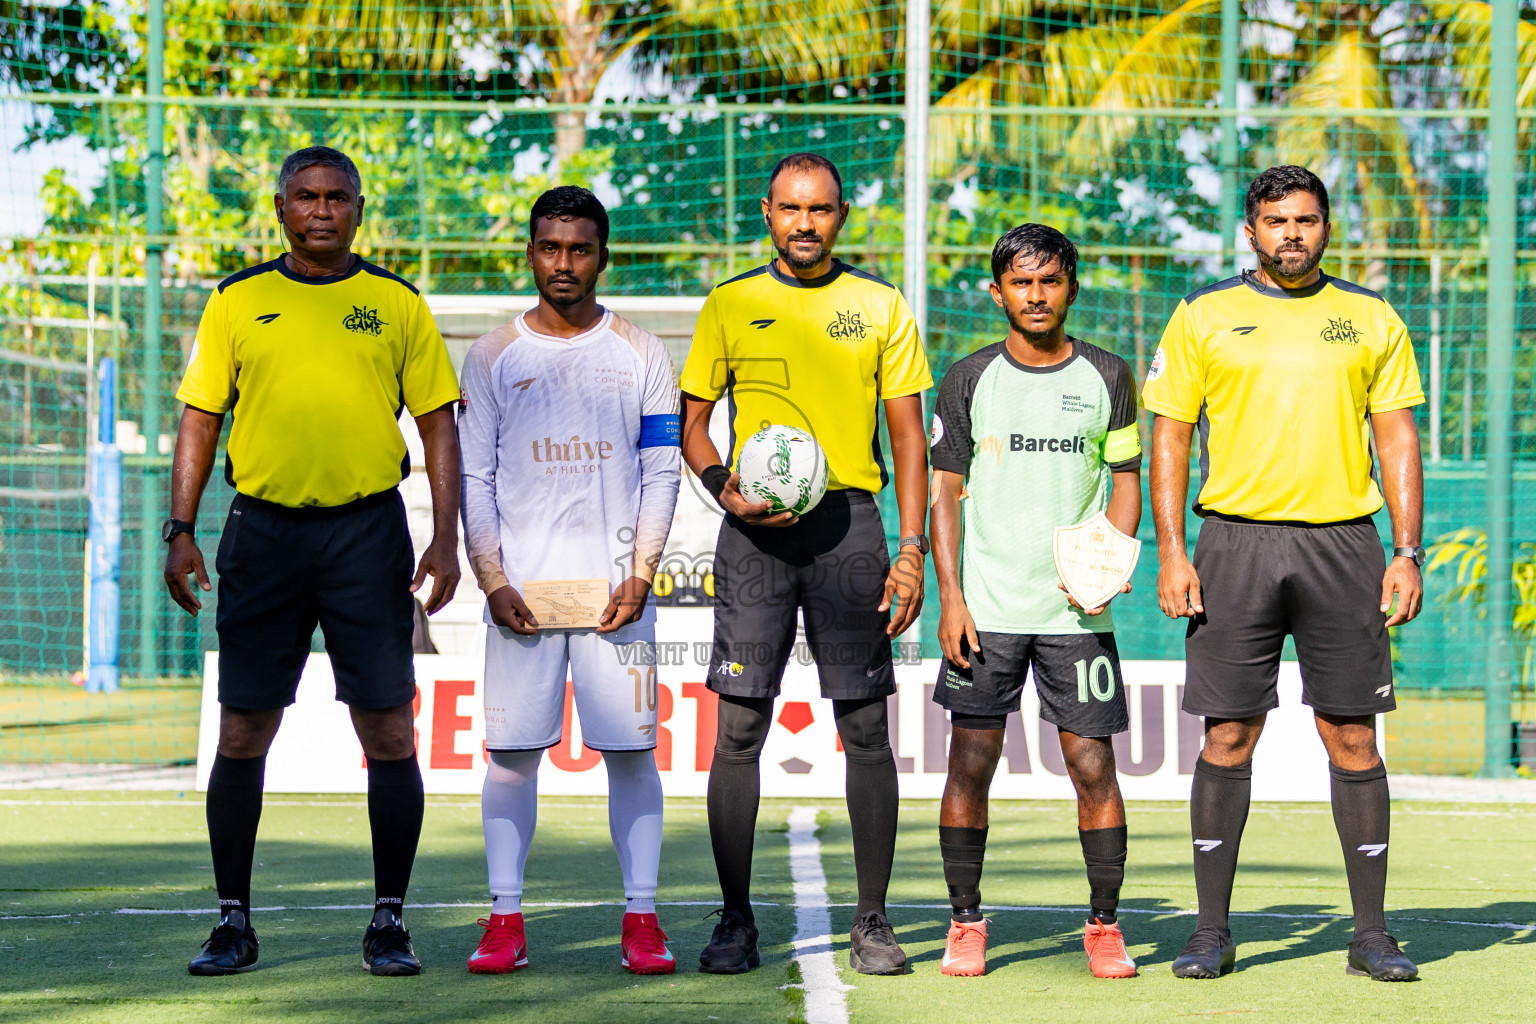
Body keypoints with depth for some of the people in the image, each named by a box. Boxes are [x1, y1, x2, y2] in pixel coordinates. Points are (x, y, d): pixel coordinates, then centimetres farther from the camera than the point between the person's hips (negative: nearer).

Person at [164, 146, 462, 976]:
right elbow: (200, 417, 9)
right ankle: (233, 923, 12)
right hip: (262, 529, 1)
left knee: (389, 733, -3)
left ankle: (389, 923, 7)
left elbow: (438, 423, 7)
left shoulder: (397, 304, 6)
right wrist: (180, 530, 0)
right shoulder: (237, 301, 8)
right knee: (241, 734, 2)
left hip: (368, 529, -1)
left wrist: (445, 539, -3)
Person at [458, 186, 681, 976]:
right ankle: (505, 919, 4)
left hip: (613, 584, 0)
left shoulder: (640, 356, 7)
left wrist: (639, 574, -5)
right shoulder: (493, 357, 7)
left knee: (631, 749, -2)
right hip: (521, 584, 0)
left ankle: (641, 920, 3)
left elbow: (662, 474, 6)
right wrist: (492, 580, -4)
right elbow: (475, 479, 6)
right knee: (511, 751, -1)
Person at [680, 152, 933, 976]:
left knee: (866, 729, -1)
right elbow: (692, 423, 11)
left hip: (848, 521, 0)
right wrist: (725, 488, -9)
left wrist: (912, 550, -1)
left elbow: (909, 437, 7)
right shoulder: (730, 305, 8)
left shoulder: (879, 306, 8)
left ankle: (872, 922, 7)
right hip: (756, 531, 0)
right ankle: (735, 920, 4)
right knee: (739, 726, -3)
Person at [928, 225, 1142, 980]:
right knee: (970, 762, -2)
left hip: (1077, 607, 0)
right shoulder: (970, 379, 6)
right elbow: (945, 491, 6)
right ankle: (966, 924, 9)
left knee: (1092, 764, -2)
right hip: (986, 606, 0)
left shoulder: (1105, 377, 6)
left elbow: (1126, 484, 9)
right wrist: (950, 597, -3)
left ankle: (1104, 927, 8)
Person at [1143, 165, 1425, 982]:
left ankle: (1371, 935, 8)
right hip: (1236, 541, -1)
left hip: (1342, 544, 1)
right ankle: (1211, 932, 7)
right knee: (1227, 738, -1)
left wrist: (1408, 552, 1)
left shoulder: (1372, 320, 9)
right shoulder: (1202, 317, 6)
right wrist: (1170, 553, -4)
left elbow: (1397, 438, 10)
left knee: (1352, 738, 1)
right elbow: (1169, 437, 5)